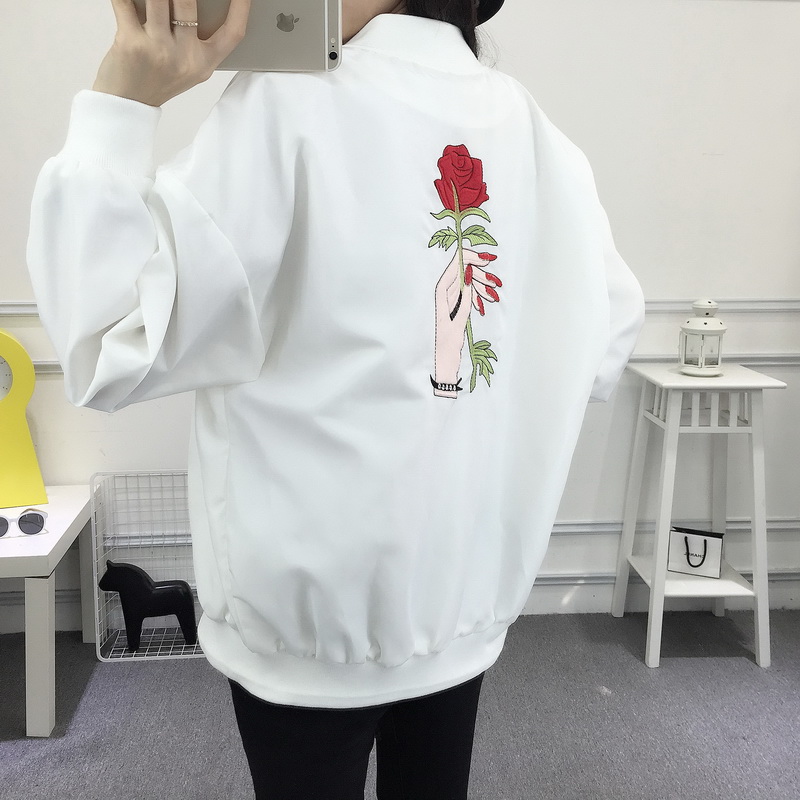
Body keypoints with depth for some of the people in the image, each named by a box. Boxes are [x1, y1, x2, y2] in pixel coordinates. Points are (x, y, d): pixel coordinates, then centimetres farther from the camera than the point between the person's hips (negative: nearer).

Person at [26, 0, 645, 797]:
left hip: (316, 601, -4)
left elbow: (113, 349, -18)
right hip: (468, 585, 5)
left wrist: (117, 108, -15)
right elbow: (603, 345, 7)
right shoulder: (533, 126, 0)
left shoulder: (287, 106, -16)